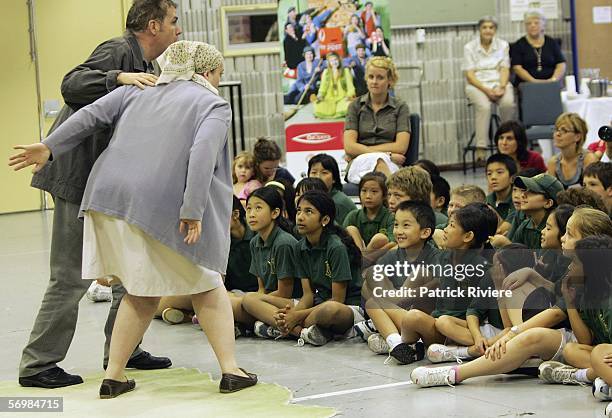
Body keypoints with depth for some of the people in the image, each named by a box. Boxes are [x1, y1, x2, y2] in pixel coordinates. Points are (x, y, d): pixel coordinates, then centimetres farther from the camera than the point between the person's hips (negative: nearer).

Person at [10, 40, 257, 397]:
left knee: (143, 293, 20)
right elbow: (202, 154, -12)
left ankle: (114, 376, 16)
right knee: (207, 286, 14)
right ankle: (230, 370, 8)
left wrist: (50, 147, 14)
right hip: (160, 207, -5)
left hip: (110, 195, 5)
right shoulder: (214, 105, 5)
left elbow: (92, 113, 11)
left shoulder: (138, 92, 21)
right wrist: (193, 212, -16)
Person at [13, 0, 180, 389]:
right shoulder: (118, 51, -12)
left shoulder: (143, 65, 19)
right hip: (79, 178, -10)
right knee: (72, 276, -6)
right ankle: (37, 365, 2)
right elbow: (71, 85, -26)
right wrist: (119, 78, -37)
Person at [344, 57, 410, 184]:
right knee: (378, 160, -38)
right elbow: (349, 147, 1)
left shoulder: (400, 107, 12)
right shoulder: (356, 106, 13)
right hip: (359, 165, 0)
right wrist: (387, 154, -9)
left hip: (391, 166, 0)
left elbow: (401, 147, 0)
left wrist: (361, 150, -2)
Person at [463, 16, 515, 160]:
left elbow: (505, 70, 4)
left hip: (499, 83, 2)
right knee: (484, 106, -35)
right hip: (477, 85, -2)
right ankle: (481, 148, -38)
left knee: (508, 103, -33)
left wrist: (501, 87, -16)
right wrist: (486, 90, -17)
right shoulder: (469, 47, 3)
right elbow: (469, 75, -4)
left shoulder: (503, 45, 10)